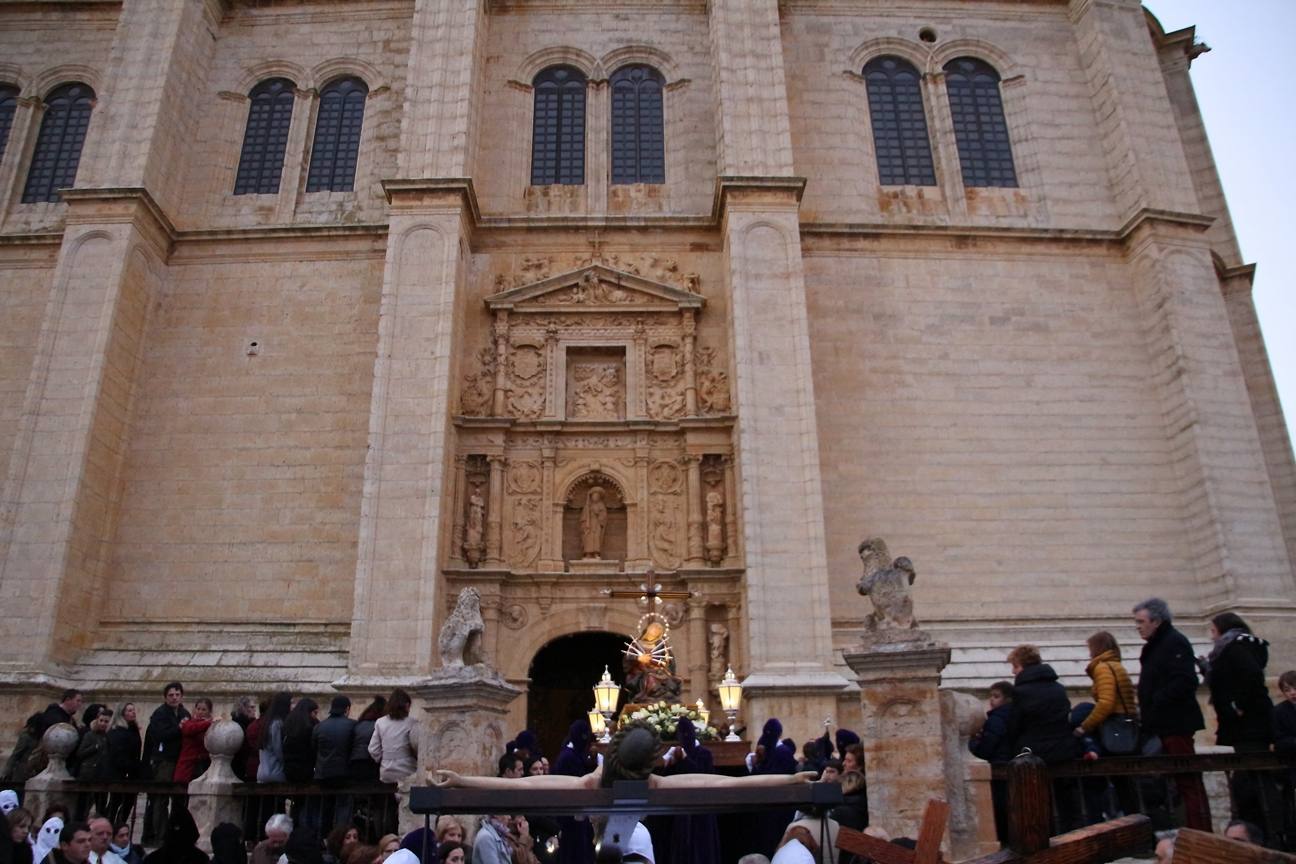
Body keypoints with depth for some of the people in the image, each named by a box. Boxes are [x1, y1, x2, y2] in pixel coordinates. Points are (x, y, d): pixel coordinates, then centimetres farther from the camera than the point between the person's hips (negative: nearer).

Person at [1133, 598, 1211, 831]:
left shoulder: (1175, 642, -13)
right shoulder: (1154, 646, 17)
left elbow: (1184, 682, -23)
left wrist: (1155, 703, -20)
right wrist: (1145, 710, 12)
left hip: (1175, 724, -10)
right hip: (1163, 725, 10)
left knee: (1188, 781, -7)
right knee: (1182, 779, 14)